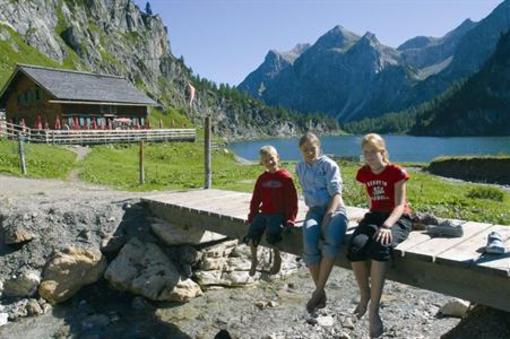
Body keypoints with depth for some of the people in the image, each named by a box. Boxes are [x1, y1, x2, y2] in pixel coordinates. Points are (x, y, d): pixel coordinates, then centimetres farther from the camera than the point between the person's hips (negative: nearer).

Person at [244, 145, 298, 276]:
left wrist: (290, 218, -9)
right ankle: (254, 259, 14)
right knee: (252, 233, -10)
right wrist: (252, 215, 9)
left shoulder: (285, 177, -5)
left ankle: (277, 258, 4)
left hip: (279, 214, -5)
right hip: (263, 213, 5)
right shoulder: (262, 178, 10)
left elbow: (292, 199, -6)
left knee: (272, 233, -24)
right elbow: (256, 198, 15)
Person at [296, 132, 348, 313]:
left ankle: (318, 291, -26)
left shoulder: (329, 165, -1)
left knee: (332, 240, -36)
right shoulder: (300, 168, 13)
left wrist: (330, 213, -21)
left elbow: (336, 192, -9)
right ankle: (320, 291, -16)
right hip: (315, 210, 3)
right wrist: (310, 208, 13)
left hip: (335, 208, -3)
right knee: (309, 243, -30)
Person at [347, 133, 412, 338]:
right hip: (374, 216, 4)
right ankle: (364, 294, -5)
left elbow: (400, 205, -16)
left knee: (379, 246, -38)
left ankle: (374, 310, -31)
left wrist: (387, 225, -33)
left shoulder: (397, 173, -8)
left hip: (397, 219, -4)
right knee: (355, 246, -29)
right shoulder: (363, 173, 8)